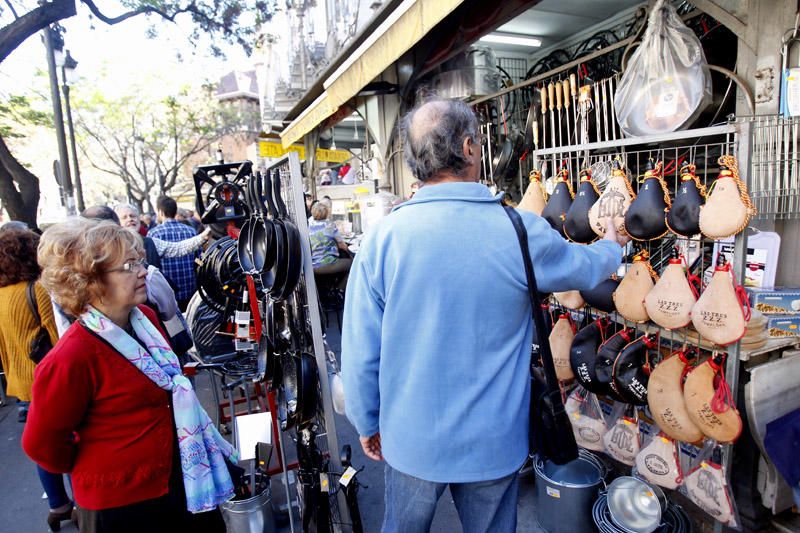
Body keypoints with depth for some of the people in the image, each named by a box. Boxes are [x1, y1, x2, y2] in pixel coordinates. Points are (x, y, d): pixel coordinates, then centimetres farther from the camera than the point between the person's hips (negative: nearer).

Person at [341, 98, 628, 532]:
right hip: (493, 443, 0)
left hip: (410, 440, 1)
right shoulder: (521, 233, -17)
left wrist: (367, 423, 7)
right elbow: (586, 268, 5)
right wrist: (612, 246, 29)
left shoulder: (383, 236, -16)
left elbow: (360, 350, -10)